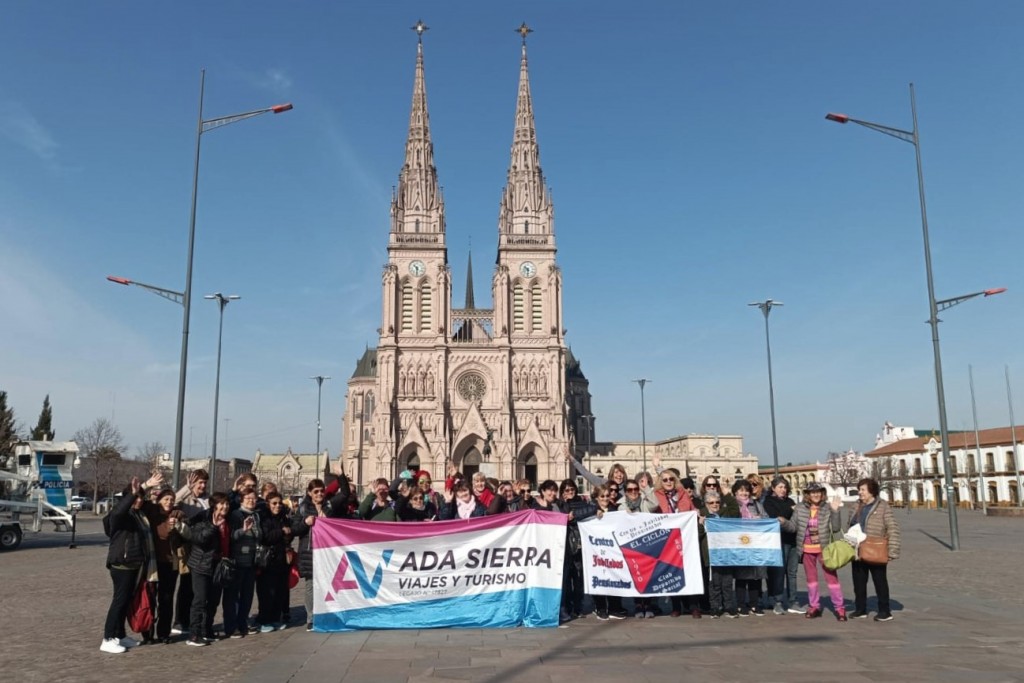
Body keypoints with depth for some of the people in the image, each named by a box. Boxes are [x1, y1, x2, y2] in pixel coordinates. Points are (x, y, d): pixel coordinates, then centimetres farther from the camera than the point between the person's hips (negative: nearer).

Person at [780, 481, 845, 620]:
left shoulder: (827, 509, -6)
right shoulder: (799, 508, -1)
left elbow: (836, 528, -11)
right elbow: (793, 527, 0)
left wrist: (835, 511, -21)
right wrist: (783, 522, -20)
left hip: (824, 549, -2)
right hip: (807, 550, 3)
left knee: (832, 577, 0)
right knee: (811, 578, 13)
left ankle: (839, 608, 10)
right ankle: (814, 607, 25)